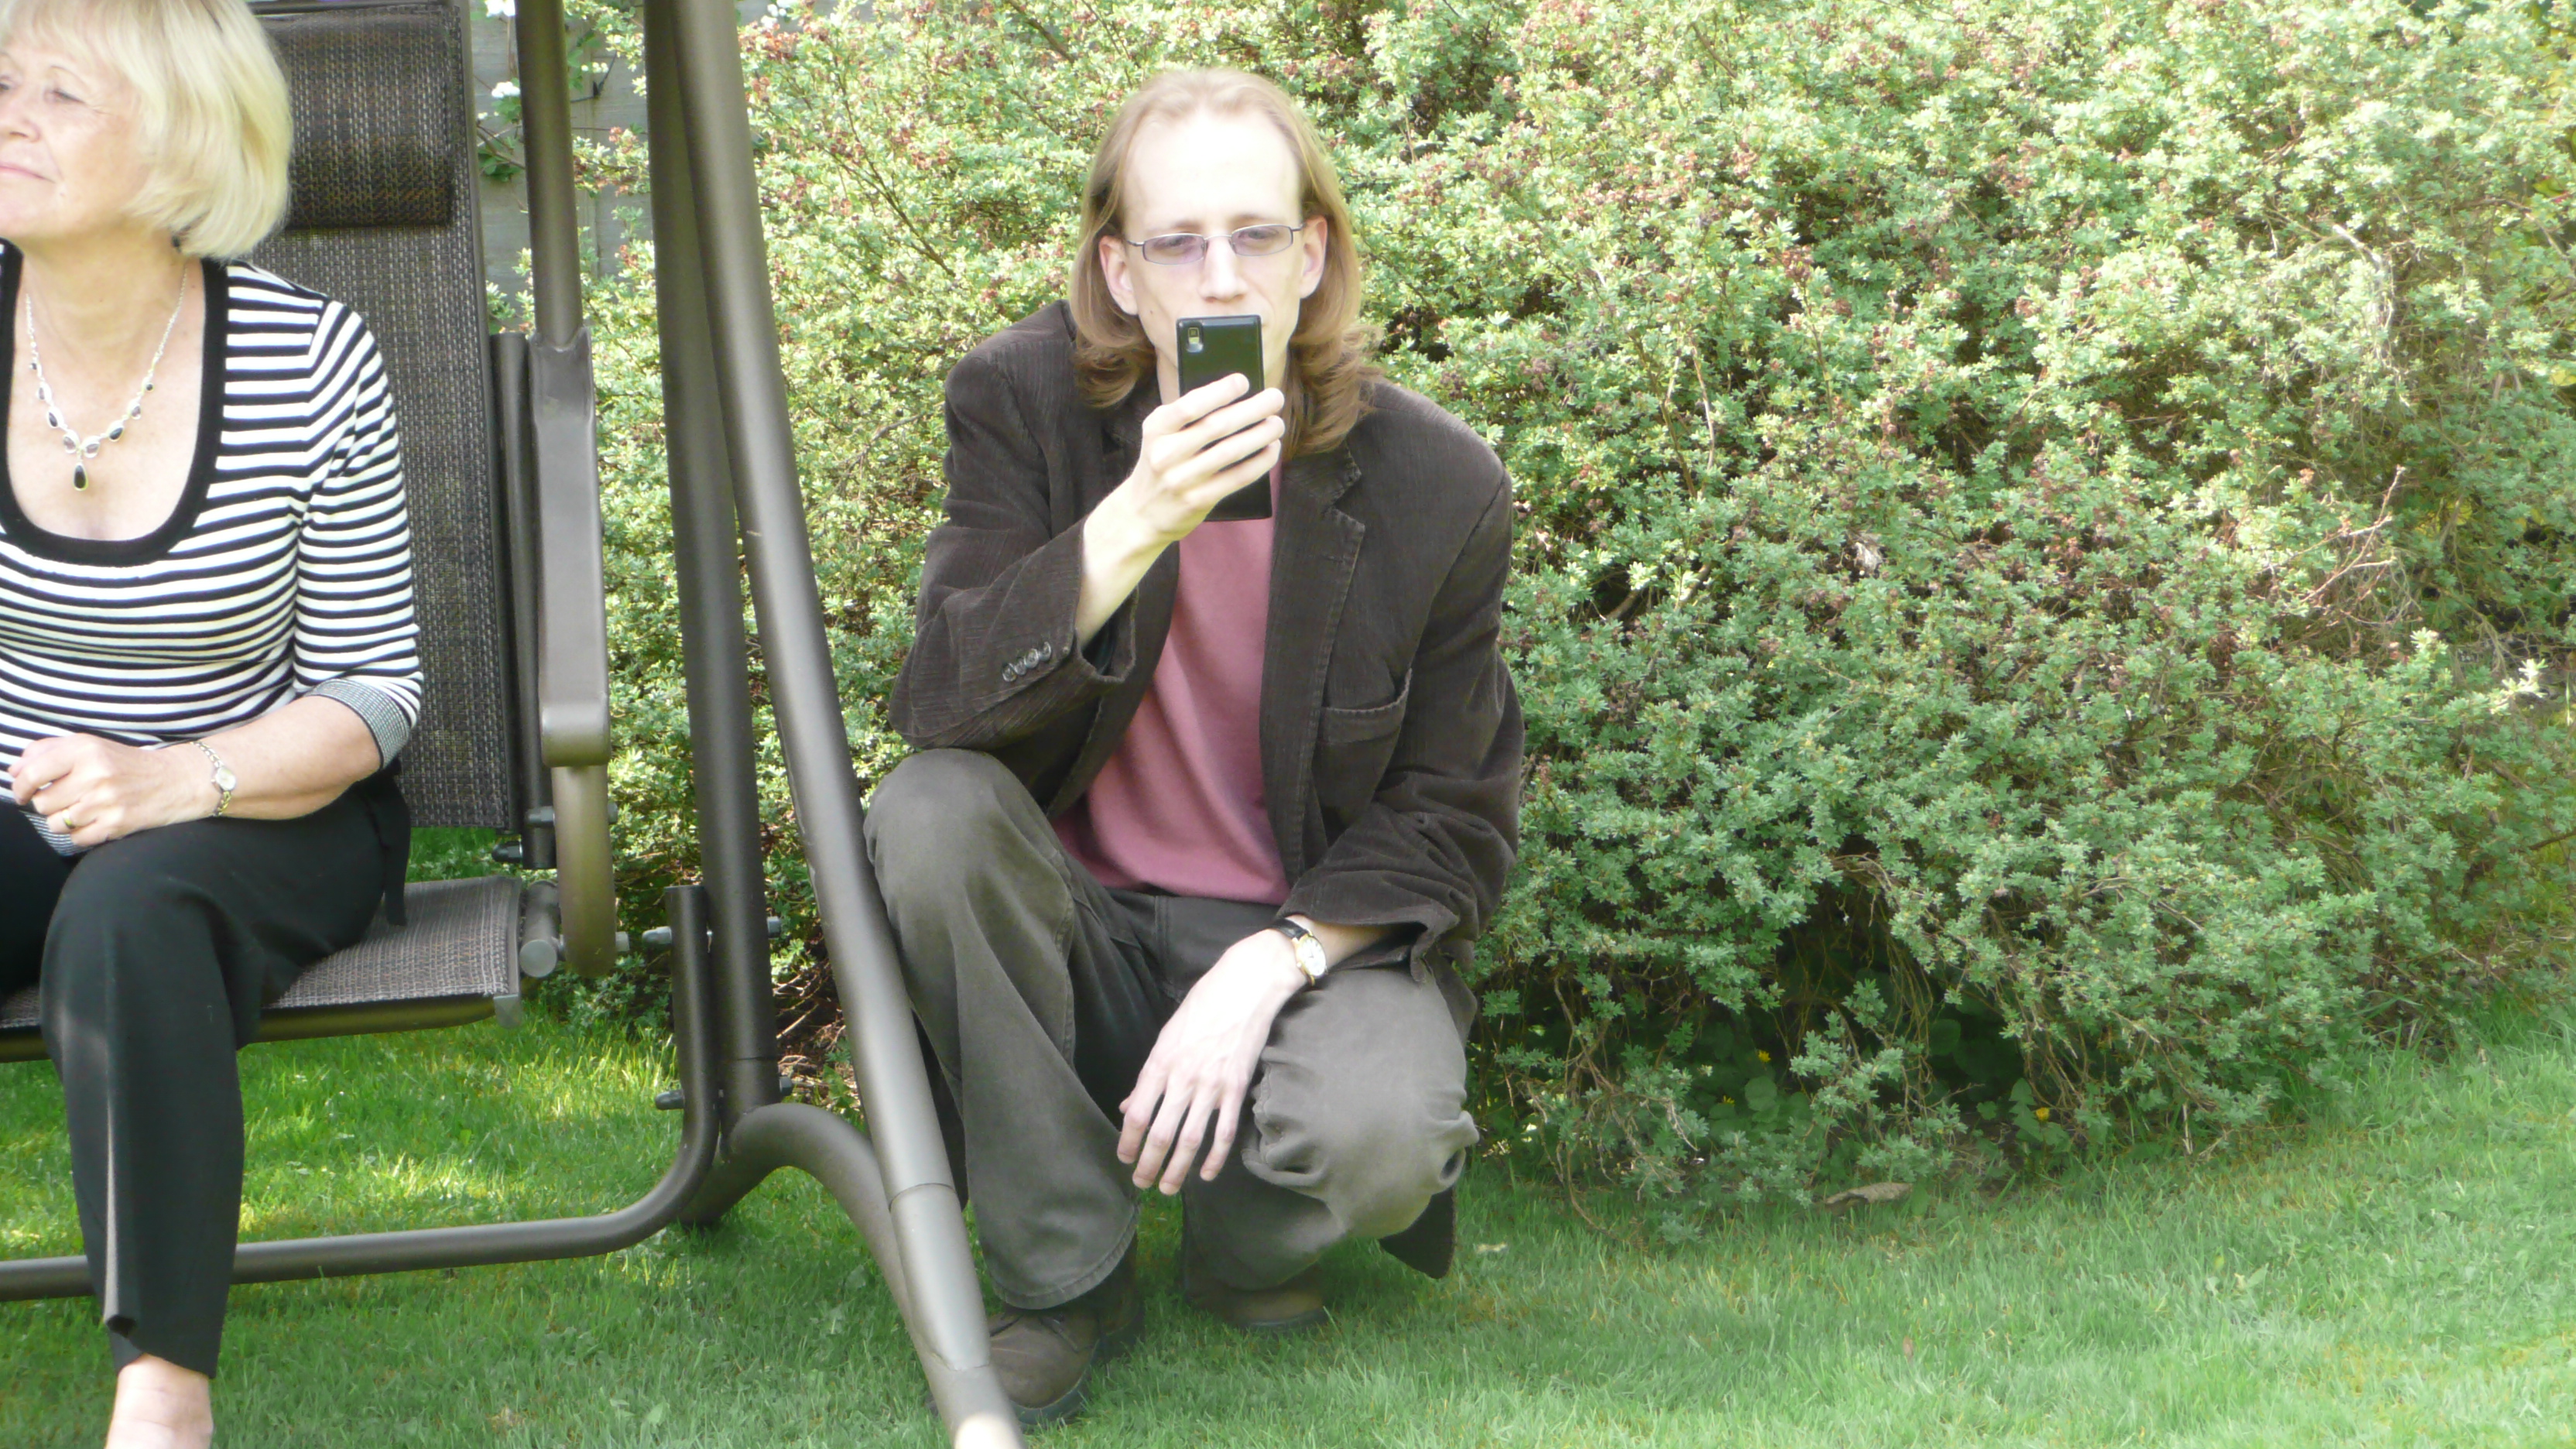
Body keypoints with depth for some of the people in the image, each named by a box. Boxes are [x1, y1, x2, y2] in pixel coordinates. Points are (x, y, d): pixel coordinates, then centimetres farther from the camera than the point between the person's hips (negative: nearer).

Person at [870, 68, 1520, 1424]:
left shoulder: (1438, 485, -11)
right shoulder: (1022, 404, -10)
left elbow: (1451, 814, -3)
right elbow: (939, 706, -21)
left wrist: (1266, 972, -20)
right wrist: (1136, 524, -35)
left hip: (1310, 935, -1)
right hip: (1082, 929, 2)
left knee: (1381, 1145, -33)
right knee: (929, 815, -30)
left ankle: (1242, 1250, 8)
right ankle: (1065, 1278, -13)